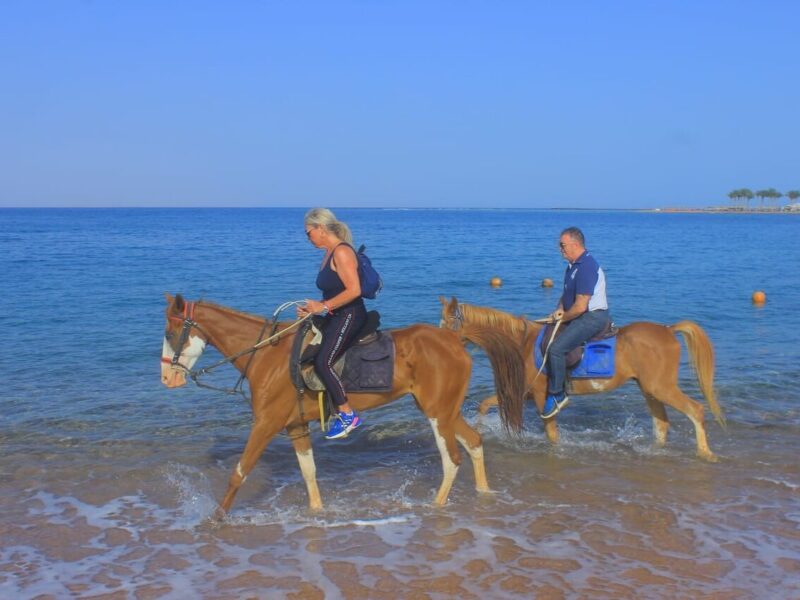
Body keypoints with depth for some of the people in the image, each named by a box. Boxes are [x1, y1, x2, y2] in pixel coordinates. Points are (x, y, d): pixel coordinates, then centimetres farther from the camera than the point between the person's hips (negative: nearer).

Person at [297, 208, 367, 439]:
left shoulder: (342, 252, -15)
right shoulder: (329, 253, 15)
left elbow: (354, 290, -24)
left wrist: (324, 306, -21)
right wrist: (313, 307, 6)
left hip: (349, 316, -10)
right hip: (335, 317, 10)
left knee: (322, 363, -20)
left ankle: (347, 415, -11)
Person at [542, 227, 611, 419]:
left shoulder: (586, 267, -22)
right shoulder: (573, 265, 11)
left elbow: (580, 306, -24)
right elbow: (566, 294, 23)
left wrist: (562, 318, -9)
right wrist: (560, 309, 3)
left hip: (593, 317, -11)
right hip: (580, 316, 11)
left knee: (556, 348, -24)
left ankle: (556, 395, -14)